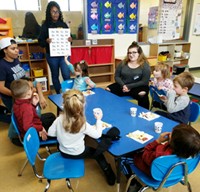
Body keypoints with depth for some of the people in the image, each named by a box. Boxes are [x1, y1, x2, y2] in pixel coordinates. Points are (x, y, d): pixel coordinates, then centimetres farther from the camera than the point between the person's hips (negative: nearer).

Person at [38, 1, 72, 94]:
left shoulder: (63, 24, 5)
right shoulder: (45, 25, -2)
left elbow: (68, 37, 12)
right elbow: (40, 42, -3)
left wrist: (70, 39, -11)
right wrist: (46, 41, -24)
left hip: (64, 54, 1)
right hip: (52, 55, -1)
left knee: (66, 75, -7)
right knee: (55, 76, 10)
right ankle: (59, 94, 26)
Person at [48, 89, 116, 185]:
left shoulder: (59, 119, -23)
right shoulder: (83, 124, -31)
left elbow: (50, 133, -10)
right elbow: (97, 135, -19)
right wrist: (99, 119, -7)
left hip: (63, 152, 3)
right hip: (78, 154, -3)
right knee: (97, 153, 22)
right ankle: (109, 175, 29)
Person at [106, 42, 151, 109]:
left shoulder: (145, 65, -4)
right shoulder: (123, 63, 5)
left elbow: (145, 82, -8)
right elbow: (117, 76, 6)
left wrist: (129, 86, -16)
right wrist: (123, 85, -14)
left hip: (137, 87, -3)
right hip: (123, 86, 3)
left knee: (142, 95, -37)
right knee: (108, 90, -21)